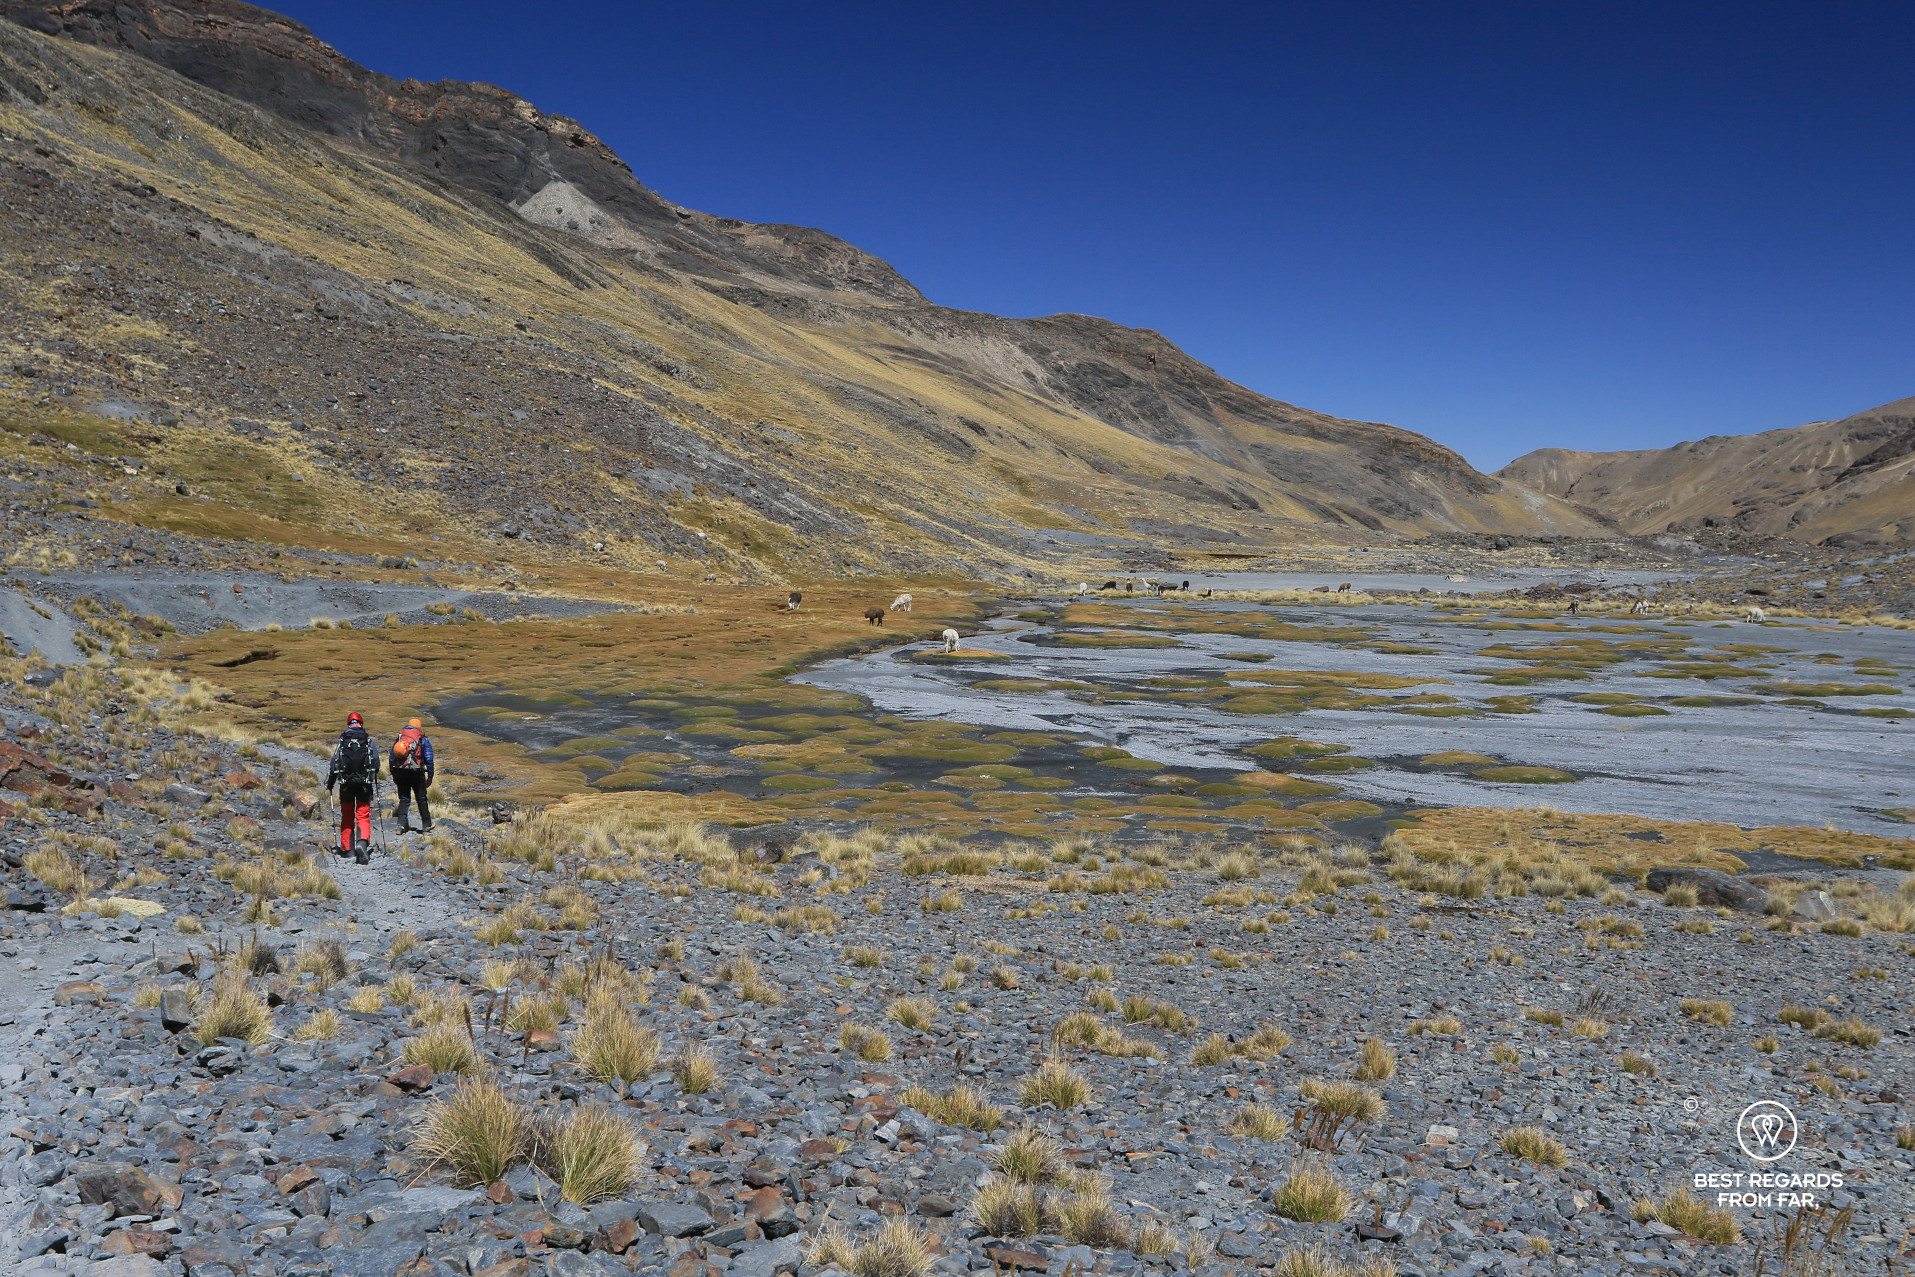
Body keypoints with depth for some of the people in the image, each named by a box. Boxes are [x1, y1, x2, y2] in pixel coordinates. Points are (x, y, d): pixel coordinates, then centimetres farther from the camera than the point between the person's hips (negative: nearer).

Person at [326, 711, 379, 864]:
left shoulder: (342, 742, 2)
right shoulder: (369, 742, 2)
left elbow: (334, 764, 0)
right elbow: (377, 764, 3)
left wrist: (329, 785, 7)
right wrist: (373, 779, 21)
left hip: (346, 784, 1)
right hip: (365, 784, -1)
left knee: (347, 816, 13)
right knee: (363, 816, -1)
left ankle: (347, 848, 15)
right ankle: (362, 842, -25)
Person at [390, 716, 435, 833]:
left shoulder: (398, 739, 12)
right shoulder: (423, 740, 1)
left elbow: (392, 758, 13)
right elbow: (429, 759, -3)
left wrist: (394, 775, 19)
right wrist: (430, 776, 2)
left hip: (400, 773, 3)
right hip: (416, 774, -3)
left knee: (404, 799, 9)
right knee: (421, 800, 7)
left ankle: (402, 825, -4)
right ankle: (426, 825, 13)